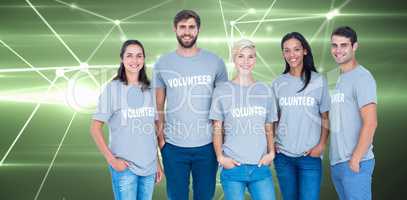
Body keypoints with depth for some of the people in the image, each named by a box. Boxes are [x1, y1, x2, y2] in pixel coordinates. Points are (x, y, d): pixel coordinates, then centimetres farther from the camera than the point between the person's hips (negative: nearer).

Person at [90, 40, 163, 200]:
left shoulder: (149, 89, 5)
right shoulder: (112, 88, -7)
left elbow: (152, 130, 10)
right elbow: (95, 128, -6)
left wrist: (158, 162, 9)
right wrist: (111, 159, -11)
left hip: (149, 165, 4)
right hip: (124, 166, -4)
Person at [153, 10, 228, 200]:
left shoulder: (215, 62, 0)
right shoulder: (162, 64, 1)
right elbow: (158, 105, 6)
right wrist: (160, 136, -4)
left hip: (207, 145, 0)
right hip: (173, 146, 0)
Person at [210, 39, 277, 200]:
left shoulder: (265, 91, 8)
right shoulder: (222, 91, 0)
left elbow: (268, 129, 13)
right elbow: (217, 130, 2)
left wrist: (271, 153, 1)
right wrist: (220, 157, -7)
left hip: (261, 167, 2)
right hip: (232, 167, -2)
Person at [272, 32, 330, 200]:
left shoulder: (318, 81, 1)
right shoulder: (278, 83, 6)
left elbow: (325, 117, 2)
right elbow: (274, 118, 11)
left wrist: (321, 145, -8)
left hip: (310, 156, -2)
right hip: (283, 155, 2)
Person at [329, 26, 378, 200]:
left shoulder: (362, 77, -10)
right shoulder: (338, 78, 15)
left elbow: (370, 123, -17)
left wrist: (355, 159, -17)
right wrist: (336, 159, 12)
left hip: (354, 163, -8)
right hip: (336, 162, 8)